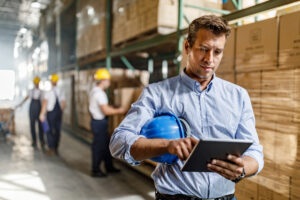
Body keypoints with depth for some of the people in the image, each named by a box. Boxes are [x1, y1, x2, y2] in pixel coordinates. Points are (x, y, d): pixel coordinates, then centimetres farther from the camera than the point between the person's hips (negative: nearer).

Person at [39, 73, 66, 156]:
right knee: (57, 131, 10)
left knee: (50, 131, 4)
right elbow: (63, 103, 8)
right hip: (59, 112, 5)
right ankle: (56, 149, 19)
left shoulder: (48, 92, -12)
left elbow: (44, 104, -15)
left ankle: (51, 149, 4)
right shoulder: (61, 91, 4)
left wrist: (42, 114, -12)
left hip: (51, 113, -5)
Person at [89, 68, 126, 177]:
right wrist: (119, 111, -11)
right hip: (99, 122, -10)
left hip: (98, 121, 10)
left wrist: (110, 107, 14)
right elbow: (106, 110, -23)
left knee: (106, 145, 17)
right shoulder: (99, 93, -20)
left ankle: (109, 167, 29)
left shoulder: (94, 91, 12)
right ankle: (95, 170, 11)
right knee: (98, 146, 0)